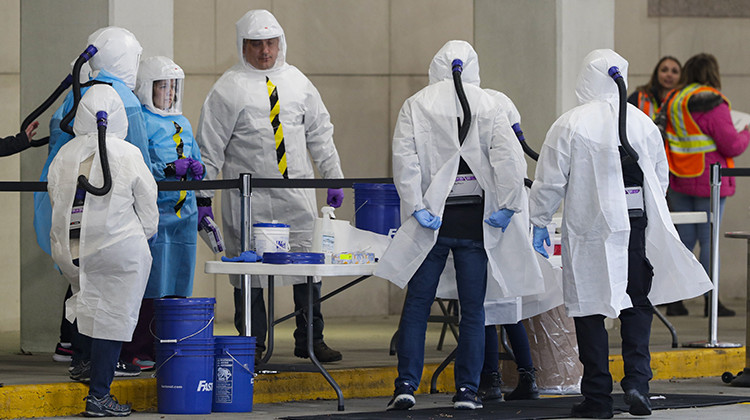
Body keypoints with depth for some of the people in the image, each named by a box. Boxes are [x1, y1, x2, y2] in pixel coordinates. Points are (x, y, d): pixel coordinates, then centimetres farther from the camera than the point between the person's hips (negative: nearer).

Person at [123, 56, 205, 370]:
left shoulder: (183, 124, 20)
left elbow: (196, 162, 26)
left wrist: (195, 169, 3)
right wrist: (168, 169, -22)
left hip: (184, 213, 7)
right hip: (152, 212, -7)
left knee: (177, 287, 7)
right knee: (149, 287, -9)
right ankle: (137, 352, -5)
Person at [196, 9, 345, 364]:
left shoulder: (297, 82, 11)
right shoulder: (229, 88, -2)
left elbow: (320, 134, 18)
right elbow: (209, 146, -2)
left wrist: (334, 179, 14)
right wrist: (204, 197, -6)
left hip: (298, 196, 3)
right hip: (249, 198, -3)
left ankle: (310, 340, 14)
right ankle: (253, 344, 10)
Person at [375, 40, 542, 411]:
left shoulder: (416, 105, -1)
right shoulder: (488, 106, -1)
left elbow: (404, 160, -9)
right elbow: (509, 159, -10)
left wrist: (416, 209, -8)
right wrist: (506, 207, -5)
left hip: (432, 221, 0)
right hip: (474, 220, 0)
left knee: (416, 305, 7)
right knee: (473, 309, 6)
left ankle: (406, 384, 0)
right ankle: (467, 390, 4)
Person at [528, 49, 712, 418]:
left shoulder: (570, 125, -8)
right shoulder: (643, 124, 3)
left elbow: (550, 182, -6)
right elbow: (660, 178, 11)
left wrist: (539, 223, 6)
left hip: (588, 229, -3)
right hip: (636, 228, 3)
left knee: (590, 308, 4)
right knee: (637, 304, 13)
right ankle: (637, 380, -2)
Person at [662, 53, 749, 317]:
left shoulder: (674, 102, 6)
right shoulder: (713, 104, -14)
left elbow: (667, 141, 13)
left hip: (679, 182, 6)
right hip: (708, 181, -6)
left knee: (684, 239, 10)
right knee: (709, 240, -2)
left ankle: (674, 300, 8)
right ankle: (711, 302, 1)